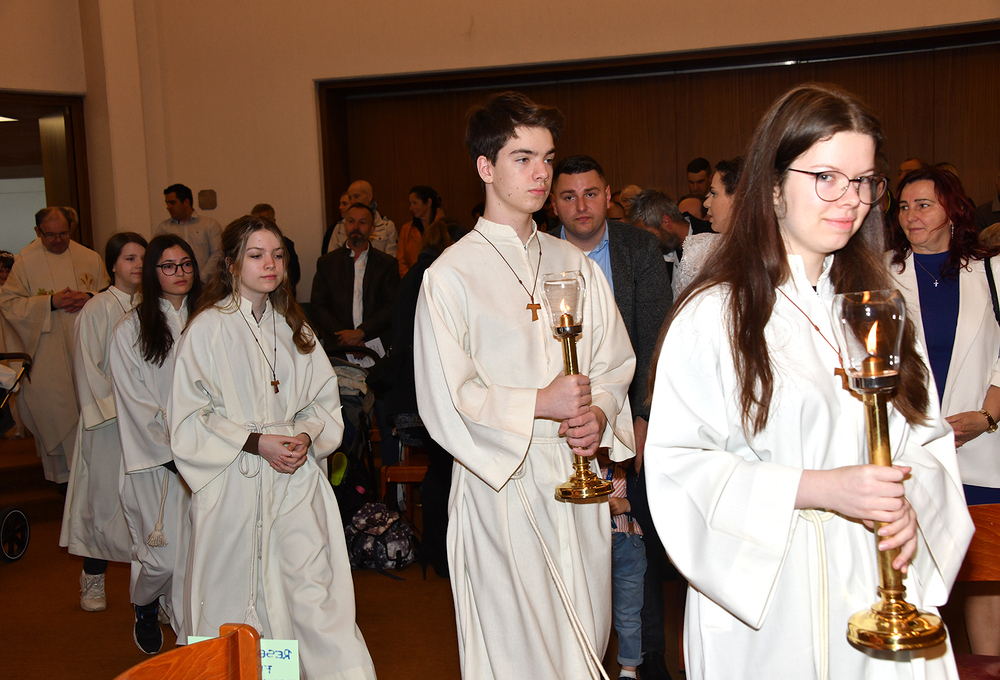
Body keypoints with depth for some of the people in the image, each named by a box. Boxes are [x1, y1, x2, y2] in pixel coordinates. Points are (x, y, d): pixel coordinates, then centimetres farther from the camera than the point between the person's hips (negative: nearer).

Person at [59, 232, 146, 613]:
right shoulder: (97, 310, -8)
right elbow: (88, 368, -8)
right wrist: (115, 407, -12)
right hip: (108, 417, -4)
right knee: (104, 492, 1)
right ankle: (93, 577, 12)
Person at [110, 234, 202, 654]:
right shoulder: (132, 328, -2)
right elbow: (136, 401, -6)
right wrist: (177, 448, -10)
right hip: (157, 460, -3)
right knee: (163, 555, -3)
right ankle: (143, 607, 29)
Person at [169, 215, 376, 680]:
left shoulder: (293, 327, 12)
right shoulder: (208, 329, -3)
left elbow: (324, 399, 15)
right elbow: (188, 421, -5)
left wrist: (306, 436, -5)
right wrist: (257, 442, -13)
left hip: (296, 480, 3)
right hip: (235, 482, -3)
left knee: (315, 591, -3)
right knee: (236, 599, 5)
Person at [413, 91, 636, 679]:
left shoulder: (575, 265, 10)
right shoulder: (450, 276, -7)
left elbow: (616, 360, 12)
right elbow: (444, 402, -12)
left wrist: (599, 413, -8)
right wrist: (539, 404, -16)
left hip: (581, 479, 5)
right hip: (503, 483, -5)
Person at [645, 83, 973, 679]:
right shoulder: (713, 315, -12)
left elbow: (929, 438, 10)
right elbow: (676, 463, -15)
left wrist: (910, 504, -11)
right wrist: (817, 487, -22)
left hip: (875, 587, 5)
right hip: (766, 602, -5)